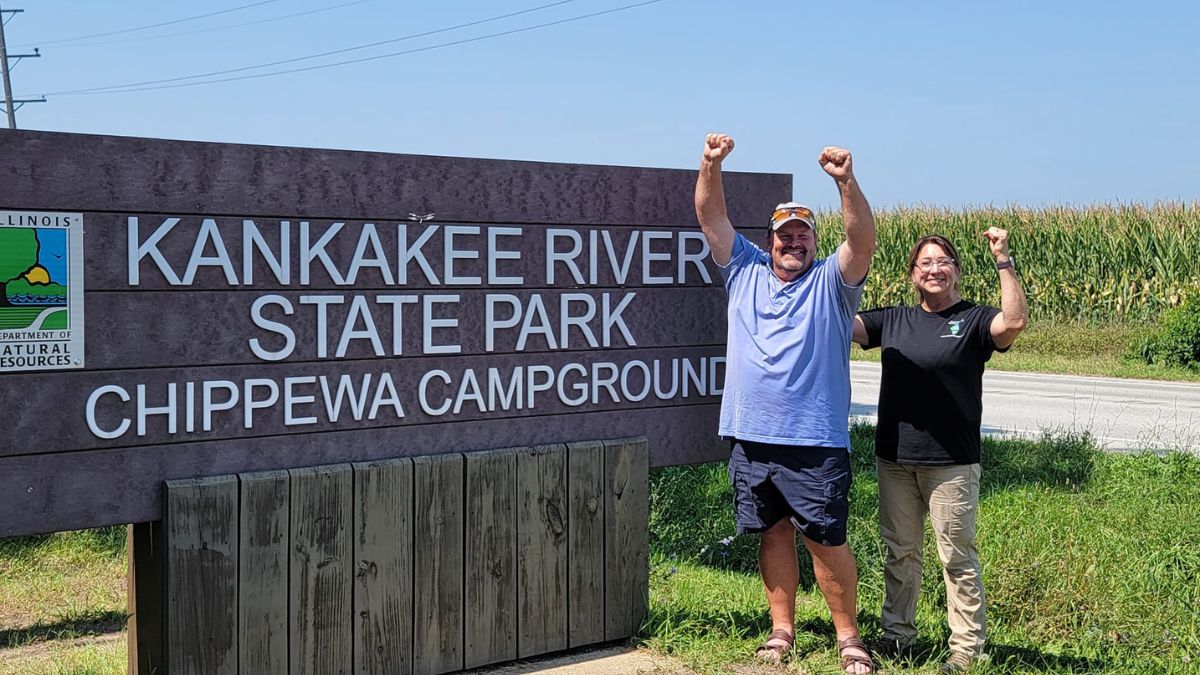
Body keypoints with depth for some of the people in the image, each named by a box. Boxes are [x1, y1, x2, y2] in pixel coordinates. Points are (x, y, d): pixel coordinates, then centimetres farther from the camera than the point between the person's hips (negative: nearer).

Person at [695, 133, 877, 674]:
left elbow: (863, 239, -14)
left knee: (826, 541, -2)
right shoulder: (745, 271, 11)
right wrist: (711, 166, -11)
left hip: (816, 442, -3)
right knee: (773, 534, 12)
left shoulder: (831, 281, 3)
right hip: (752, 438, 4)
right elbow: (711, 217, 5)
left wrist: (846, 181, -29)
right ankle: (782, 629, 24)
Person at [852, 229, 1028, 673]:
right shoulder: (893, 320, 10)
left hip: (952, 463, -4)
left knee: (957, 556, 0)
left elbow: (1014, 321, -21)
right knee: (900, 552, 15)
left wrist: (1003, 261, -24)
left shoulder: (973, 320, -2)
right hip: (894, 459, 5)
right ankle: (896, 632, 27)